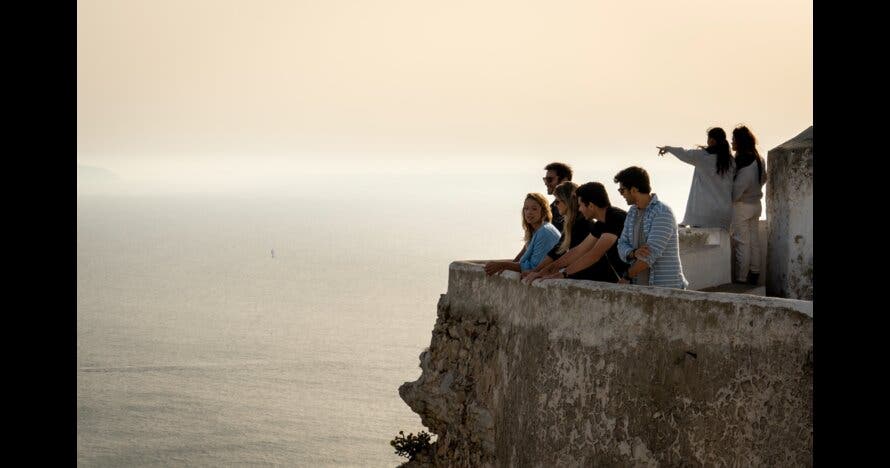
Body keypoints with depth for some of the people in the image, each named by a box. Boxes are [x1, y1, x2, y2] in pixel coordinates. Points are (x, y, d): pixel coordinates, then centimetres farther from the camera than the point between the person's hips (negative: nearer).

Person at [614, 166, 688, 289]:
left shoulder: (663, 213, -12)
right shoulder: (632, 212, 14)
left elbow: (651, 254, -18)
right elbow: (622, 246, 8)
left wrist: (627, 277, -10)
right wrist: (634, 253, -16)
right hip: (639, 287, 7)